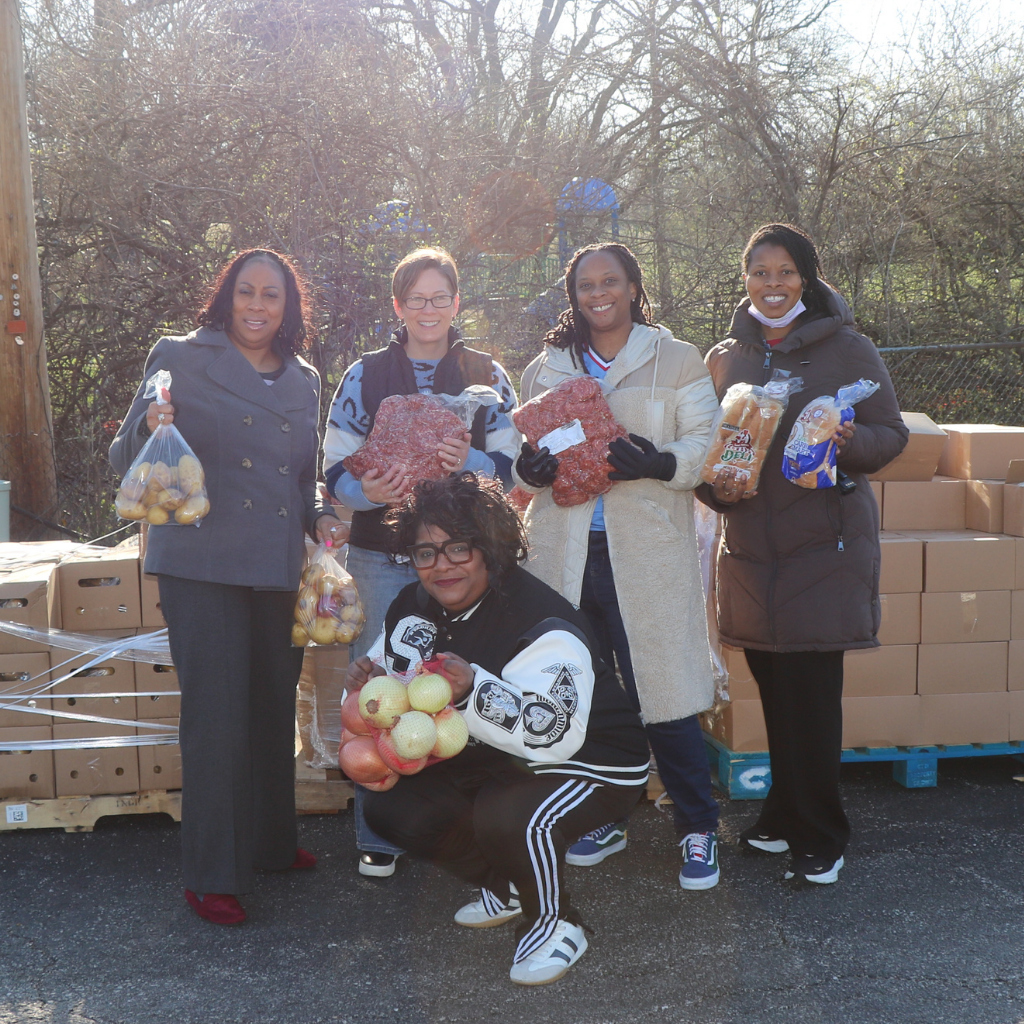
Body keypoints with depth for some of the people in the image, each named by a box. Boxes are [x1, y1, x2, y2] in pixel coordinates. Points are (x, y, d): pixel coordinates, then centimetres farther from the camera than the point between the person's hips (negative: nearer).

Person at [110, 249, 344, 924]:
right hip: (204, 566, -5)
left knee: (276, 709, 13)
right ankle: (211, 876, 6)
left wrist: (320, 517, 4)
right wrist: (149, 425, -22)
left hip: (280, 566, 5)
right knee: (217, 715, -5)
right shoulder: (180, 358, 1)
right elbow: (127, 463, -1)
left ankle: (273, 841, 31)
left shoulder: (304, 380, 15)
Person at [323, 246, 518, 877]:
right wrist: (370, 490, -22)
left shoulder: (487, 376, 7)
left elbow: (514, 465, 2)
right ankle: (379, 836, 14)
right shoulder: (365, 376, 5)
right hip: (384, 556, 0)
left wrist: (469, 463, -20)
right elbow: (337, 471, 1)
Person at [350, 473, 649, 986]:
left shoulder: (541, 625, -29)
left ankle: (555, 923, -4)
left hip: (589, 762, -8)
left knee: (509, 818, -36)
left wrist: (473, 690, -48)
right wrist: (366, 683, -14)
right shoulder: (412, 609, -3)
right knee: (390, 805, -2)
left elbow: (553, 736, -37)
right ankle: (507, 887, 16)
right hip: (486, 759, 8)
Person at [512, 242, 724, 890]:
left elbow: (707, 446, -1)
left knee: (664, 690, -5)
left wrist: (656, 463, -20)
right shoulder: (547, 369, 16)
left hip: (648, 551, -3)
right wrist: (529, 468, -6)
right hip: (566, 550, 4)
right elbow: (521, 450, 18)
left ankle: (699, 829, 12)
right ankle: (604, 818, 27)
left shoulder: (677, 361, 7)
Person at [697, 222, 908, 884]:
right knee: (775, 686, 9)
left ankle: (819, 834, 11)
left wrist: (849, 441, -21)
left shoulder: (848, 349, 0)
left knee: (811, 687, -4)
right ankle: (787, 816, 27)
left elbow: (892, 433, 0)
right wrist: (716, 487, -6)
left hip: (825, 542, -4)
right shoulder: (725, 358, 11)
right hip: (751, 544, 4)